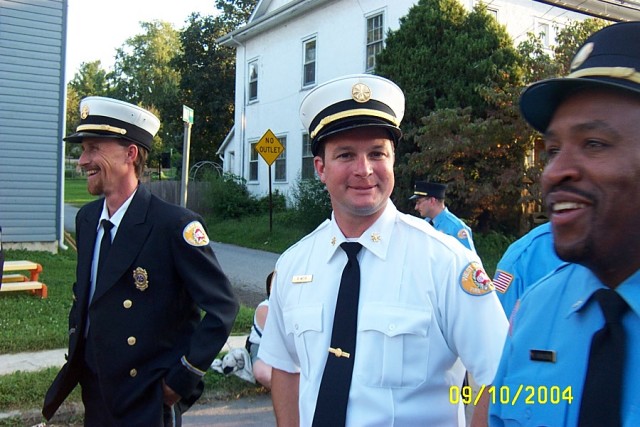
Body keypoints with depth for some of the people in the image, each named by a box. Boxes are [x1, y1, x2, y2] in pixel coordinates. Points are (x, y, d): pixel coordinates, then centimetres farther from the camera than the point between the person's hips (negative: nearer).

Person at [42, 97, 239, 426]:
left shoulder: (175, 224, -20)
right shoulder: (86, 218, 2)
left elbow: (222, 307, -18)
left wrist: (182, 378, -16)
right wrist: (75, 356, 8)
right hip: (94, 396, 7)